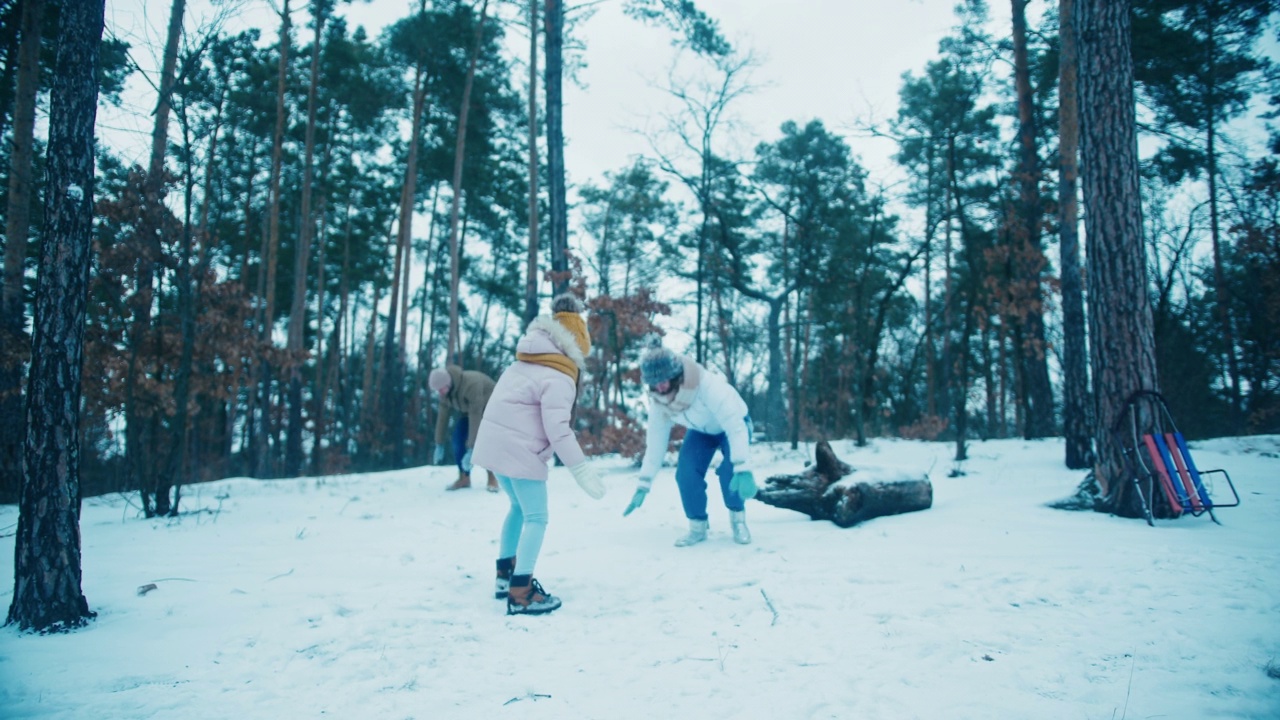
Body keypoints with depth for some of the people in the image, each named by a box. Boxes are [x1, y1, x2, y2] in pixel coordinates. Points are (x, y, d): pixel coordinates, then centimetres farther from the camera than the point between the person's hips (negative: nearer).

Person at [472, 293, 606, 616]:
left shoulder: (524, 363, 12)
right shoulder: (558, 378, -14)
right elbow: (558, 430, -20)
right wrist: (581, 469, -19)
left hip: (495, 443, 9)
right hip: (519, 451, -9)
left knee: (518, 508, 22)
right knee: (536, 518, -3)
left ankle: (505, 575, 29)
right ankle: (520, 593, -3)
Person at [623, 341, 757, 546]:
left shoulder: (707, 385, -41)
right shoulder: (658, 401, -21)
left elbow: (735, 426, -44)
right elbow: (655, 441, -12)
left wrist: (743, 469, -54)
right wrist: (643, 485, -12)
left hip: (732, 424, -4)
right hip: (701, 430, 5)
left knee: (731, 472, -28)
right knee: (686, 474, -17)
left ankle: (738, 519, -1)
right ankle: (698, 527, 4)